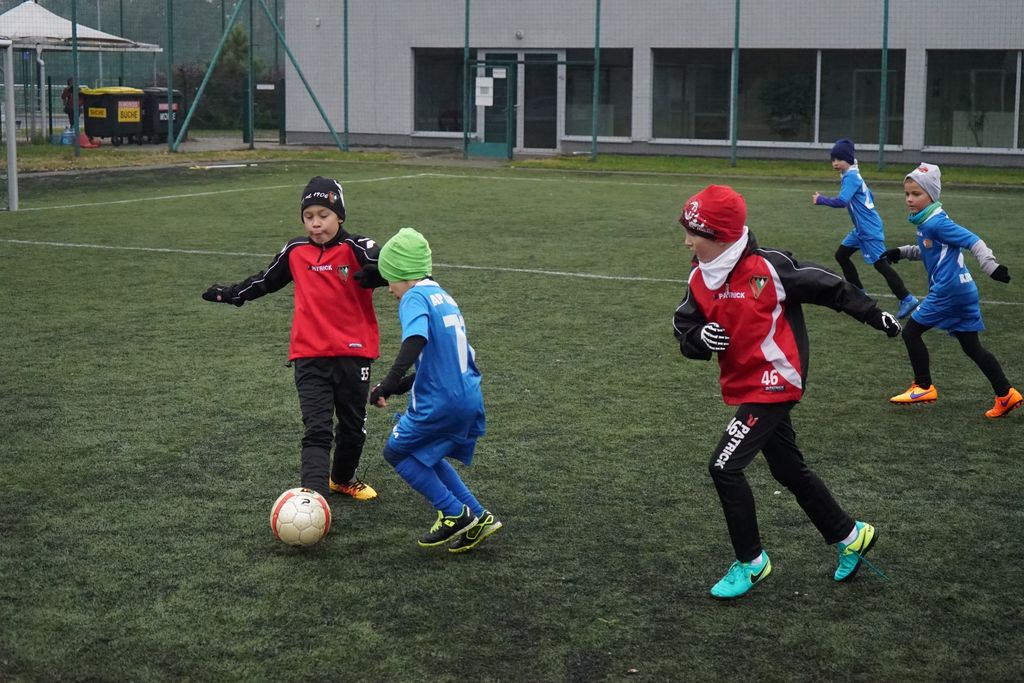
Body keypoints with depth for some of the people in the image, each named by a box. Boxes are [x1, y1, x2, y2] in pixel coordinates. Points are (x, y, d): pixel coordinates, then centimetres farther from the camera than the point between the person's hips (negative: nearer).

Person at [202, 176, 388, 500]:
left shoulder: (356, 248, -9)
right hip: (309, 356, 1)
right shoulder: (295, 252, 4)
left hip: (353, 354, -1)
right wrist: (232, 293, 29)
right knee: (317, 430, -11)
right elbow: (267, 280, 23)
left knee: (353, 427, 17)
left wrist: (372, 274, -45)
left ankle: (343, 479, 42)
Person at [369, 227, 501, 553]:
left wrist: (389, 384, -34)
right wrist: (401, 385, 24)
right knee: (425, 456, 23)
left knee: (397, 452, 9)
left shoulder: (414, 298, -10)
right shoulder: (444, 297, 18)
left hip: (440, 403, -9)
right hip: (470, 397, 9)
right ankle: (478, 517, 18)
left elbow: (415, 340, -30)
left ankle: (455, 514, 6)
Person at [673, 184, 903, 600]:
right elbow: (684, 332, 3)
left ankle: (750, 562, 4)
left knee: (725, 467, -13)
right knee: (789, 470, 18)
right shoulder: (700, 280, 0)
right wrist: (699, 337, -20)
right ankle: (849, 535, 37)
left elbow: (826, 286, -9)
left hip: (774, 384, -8)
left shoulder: (769, 268, -19)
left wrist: (874, 315, 0)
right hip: (743, 388, 8)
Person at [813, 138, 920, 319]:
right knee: (841, 255, 14)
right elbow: (870, 197, 22)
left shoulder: (850, 177, -17)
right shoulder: (853, 175, 13)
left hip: (869, 229, -10)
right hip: (861, 229, 10)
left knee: (880, 263, -9)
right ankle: (859, 292, 22)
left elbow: (841, 201, -28)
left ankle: (907, 300, -9)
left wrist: (820, 199, -16)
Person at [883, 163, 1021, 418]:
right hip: (964, 290, 10)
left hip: (948, 290, -10)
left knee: (911, 332, 3)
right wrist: (902, 252, 19)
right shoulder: (925, 222, 14)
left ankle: (923, 387, 10)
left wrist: (990, 266, -30)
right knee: (972, 346, 11)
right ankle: (1006, 395, 9)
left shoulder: (937, 222, -14)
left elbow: (972, 240, -20)